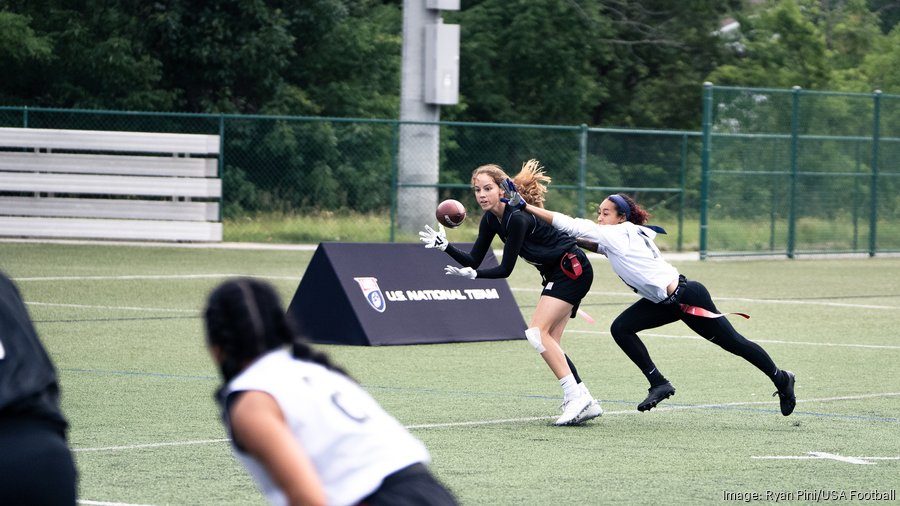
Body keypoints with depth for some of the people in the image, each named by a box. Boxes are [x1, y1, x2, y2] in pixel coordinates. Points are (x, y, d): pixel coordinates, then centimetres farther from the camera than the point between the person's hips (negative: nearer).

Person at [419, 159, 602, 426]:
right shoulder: (491, 219, 2)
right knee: (548, 343, 3)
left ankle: (576, 397, -22)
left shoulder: (517, 218, -24)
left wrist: (473, 274, -30)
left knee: (537, 332, -20)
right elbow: (473, 261, 3)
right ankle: (585, 402, 3)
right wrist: (444, 246, -10)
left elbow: (505, 269, -22)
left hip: (573, 270, -10)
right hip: (557, 275, 10)